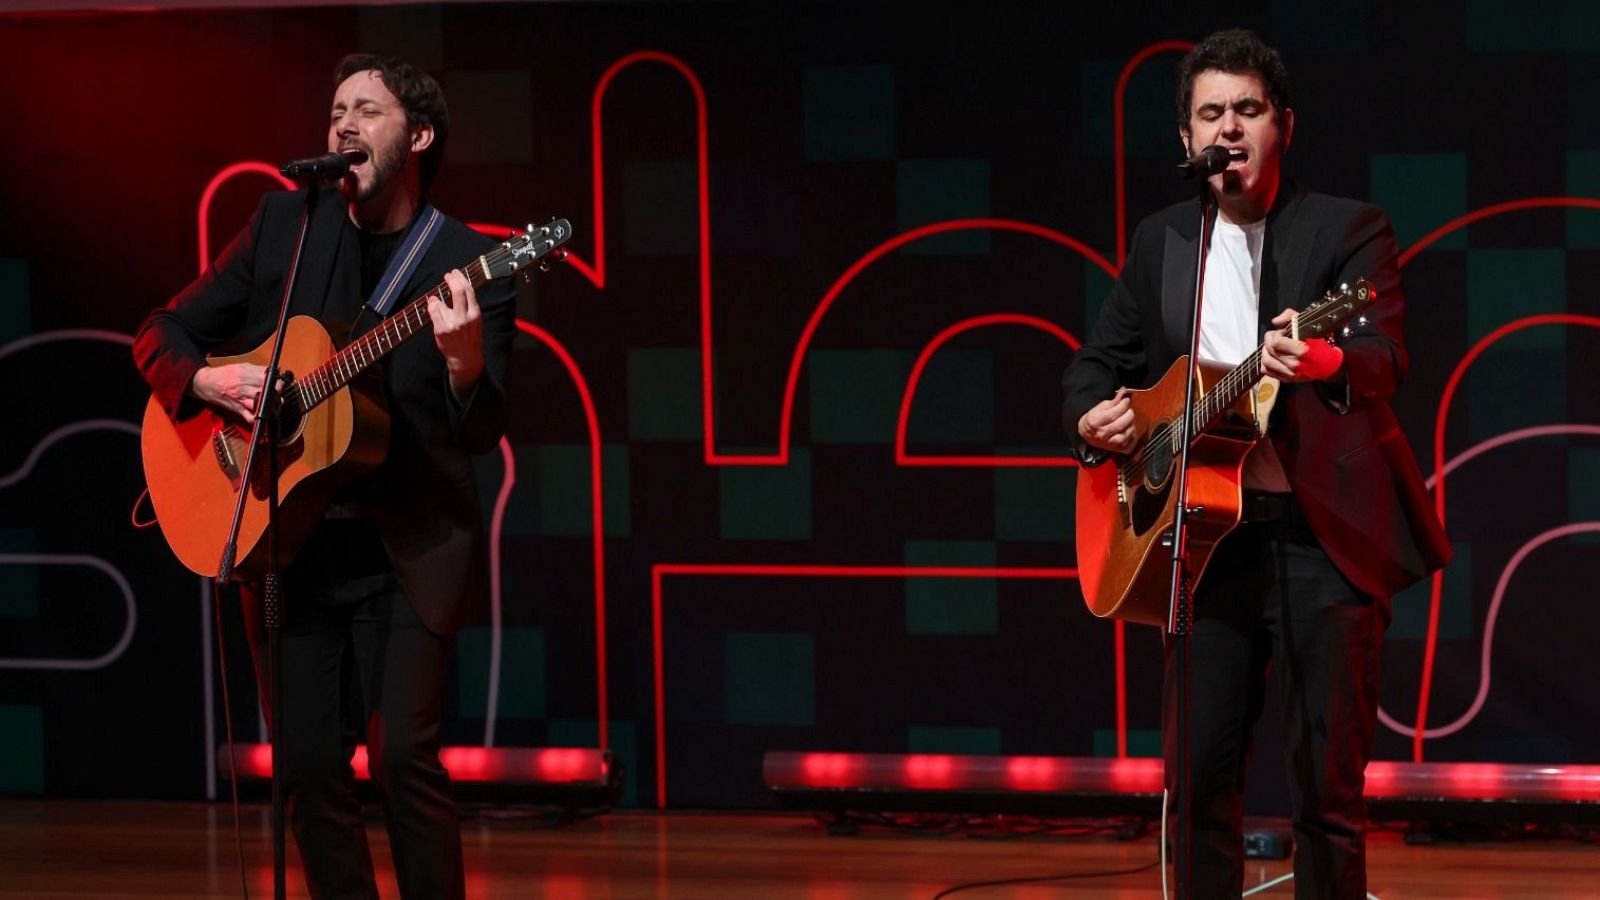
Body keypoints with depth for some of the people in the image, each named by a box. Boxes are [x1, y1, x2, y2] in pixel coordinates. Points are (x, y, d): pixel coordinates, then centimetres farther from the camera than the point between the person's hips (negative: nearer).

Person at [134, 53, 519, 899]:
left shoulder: (471, 266, -6)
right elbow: (162, 335, 10)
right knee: (308, 766, 4)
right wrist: (206, 380, -11)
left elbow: (481, 434, -14)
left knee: (403, 753, -15)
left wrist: (464, 361, -35)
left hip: (408, 551, -3)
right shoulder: (286, 222, 4)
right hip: (290, 545, 4)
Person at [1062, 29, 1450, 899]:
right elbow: (1099, 360, 22)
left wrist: (1324, 362, -40)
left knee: (1327, 779, -2)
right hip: (1204, 534, 4)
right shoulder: (1160, 242, 13)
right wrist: (1091, 419, -2)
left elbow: (1384, 356, -17)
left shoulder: (1348, 231, -1)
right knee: (1196, 776, 3)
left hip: (1326, 535, -4)